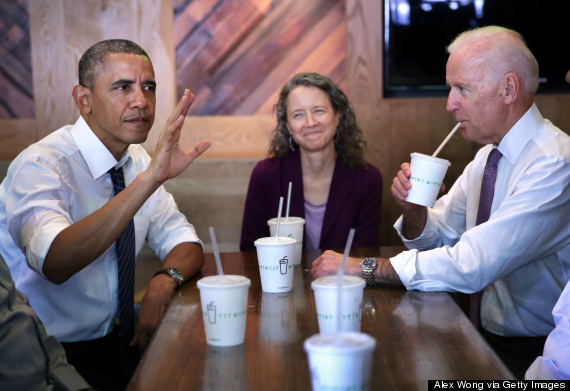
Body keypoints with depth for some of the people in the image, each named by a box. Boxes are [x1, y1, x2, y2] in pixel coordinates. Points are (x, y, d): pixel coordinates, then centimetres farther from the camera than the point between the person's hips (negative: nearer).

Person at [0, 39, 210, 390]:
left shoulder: (137, 161, 3)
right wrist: (149, 179, -44)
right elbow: (55, 262, -38)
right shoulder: (40, 165, -19)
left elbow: (188, 246, 5)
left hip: (122, 336, 7)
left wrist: (164, 281, -18)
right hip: (58, 357, -7)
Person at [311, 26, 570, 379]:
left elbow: (472, 265, -29)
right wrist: (413, 208, -9)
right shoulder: (489, 156, 8)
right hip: (485, 334, 7)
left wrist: (365, 267, -24)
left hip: (533, 356, -7)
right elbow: (433, 238, 13)